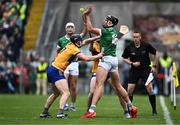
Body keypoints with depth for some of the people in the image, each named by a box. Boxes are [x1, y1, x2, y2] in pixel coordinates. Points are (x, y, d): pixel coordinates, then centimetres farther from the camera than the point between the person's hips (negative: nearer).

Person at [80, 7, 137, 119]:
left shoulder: (107, 31, -11)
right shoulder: (114, 32, 14)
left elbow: (90, 29, -12)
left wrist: (87, 15, -4)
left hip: (106, 59, -9)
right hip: (114, 59, 9)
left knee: (99, 84, -16)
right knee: (118, 86, 20)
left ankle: (92, 111, -25)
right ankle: (131, 107, 27)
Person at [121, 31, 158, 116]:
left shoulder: (146, 46, -9)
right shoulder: (129, 47, -7)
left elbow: (155, 54, 6)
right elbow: (124, 58, 5)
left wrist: (154, 66, 2)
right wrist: (132, 63, -12)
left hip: (146, 69, -2)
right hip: (134, 70, 2)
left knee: (149, 88, -13)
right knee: (130, 89, -6)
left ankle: (154, 110, -3)